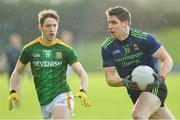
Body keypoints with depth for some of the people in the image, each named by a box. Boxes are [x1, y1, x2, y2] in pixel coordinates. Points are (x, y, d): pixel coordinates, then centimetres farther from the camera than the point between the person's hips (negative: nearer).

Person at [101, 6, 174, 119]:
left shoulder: (144, 38, -15)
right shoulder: (107, 48, -4)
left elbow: (167, 59, -9)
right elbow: (109, 78, -3)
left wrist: (160, 78, -27)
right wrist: (124, 82, -24)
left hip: (154, 87, -5)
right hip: (134, 92, 5)